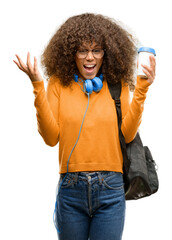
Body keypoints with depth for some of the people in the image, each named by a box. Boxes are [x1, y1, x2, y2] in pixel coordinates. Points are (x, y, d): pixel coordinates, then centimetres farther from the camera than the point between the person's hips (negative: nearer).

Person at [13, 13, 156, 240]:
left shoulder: (117, 84, 4)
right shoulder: (59, 83, 2)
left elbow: (127, 134, -5)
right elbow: (51, 137, -7)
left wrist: (141, 90, -12)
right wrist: (38, 86, -13)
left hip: (110, 189, 0)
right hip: (71, 188, 0)